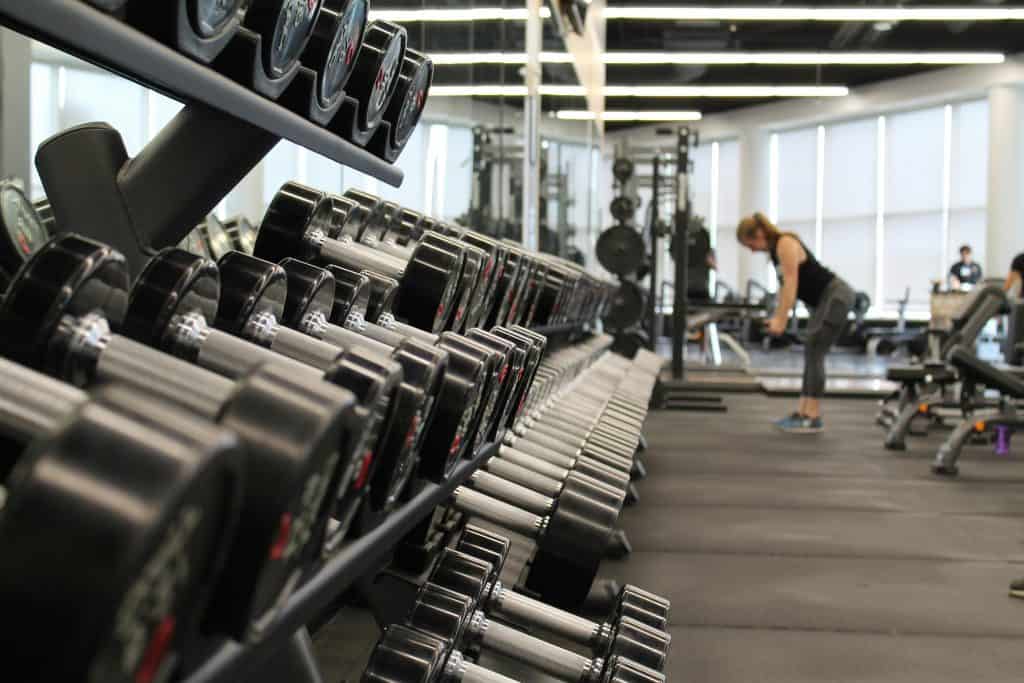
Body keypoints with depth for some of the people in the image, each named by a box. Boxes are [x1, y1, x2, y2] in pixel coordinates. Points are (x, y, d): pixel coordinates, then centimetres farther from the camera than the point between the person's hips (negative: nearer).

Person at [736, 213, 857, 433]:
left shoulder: (785, 244, -18)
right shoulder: (775, 249, 11)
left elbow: (791, 284, -23)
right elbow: (784, 285, 16)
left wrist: (781, 320, -24)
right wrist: (777, 316, 14)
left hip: (837, 297, -10)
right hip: (825, 299, 10)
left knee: (814, 354, -11)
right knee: (812, 354, 10)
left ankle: (813, 418, -9)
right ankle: (802, 413, 13)